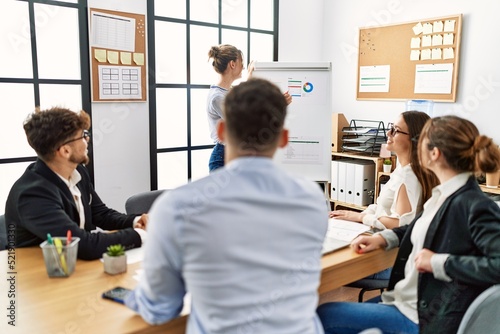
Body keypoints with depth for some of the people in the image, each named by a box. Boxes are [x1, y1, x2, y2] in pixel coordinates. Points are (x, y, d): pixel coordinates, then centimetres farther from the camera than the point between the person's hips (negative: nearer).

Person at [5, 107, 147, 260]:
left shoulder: (78, 172, -2)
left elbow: (101, 214, 10)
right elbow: (85, 245, -32)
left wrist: (134, 221, -7)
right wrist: (138, 235, -22)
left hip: (78, 263, 6)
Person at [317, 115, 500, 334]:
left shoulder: (475, 206, -23)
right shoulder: (445, 195, 4)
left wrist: (439, 263, -28)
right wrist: (383, 238, 8)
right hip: (404, 300, 9)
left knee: (323, 315, -10)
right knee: (332, 311, 18)